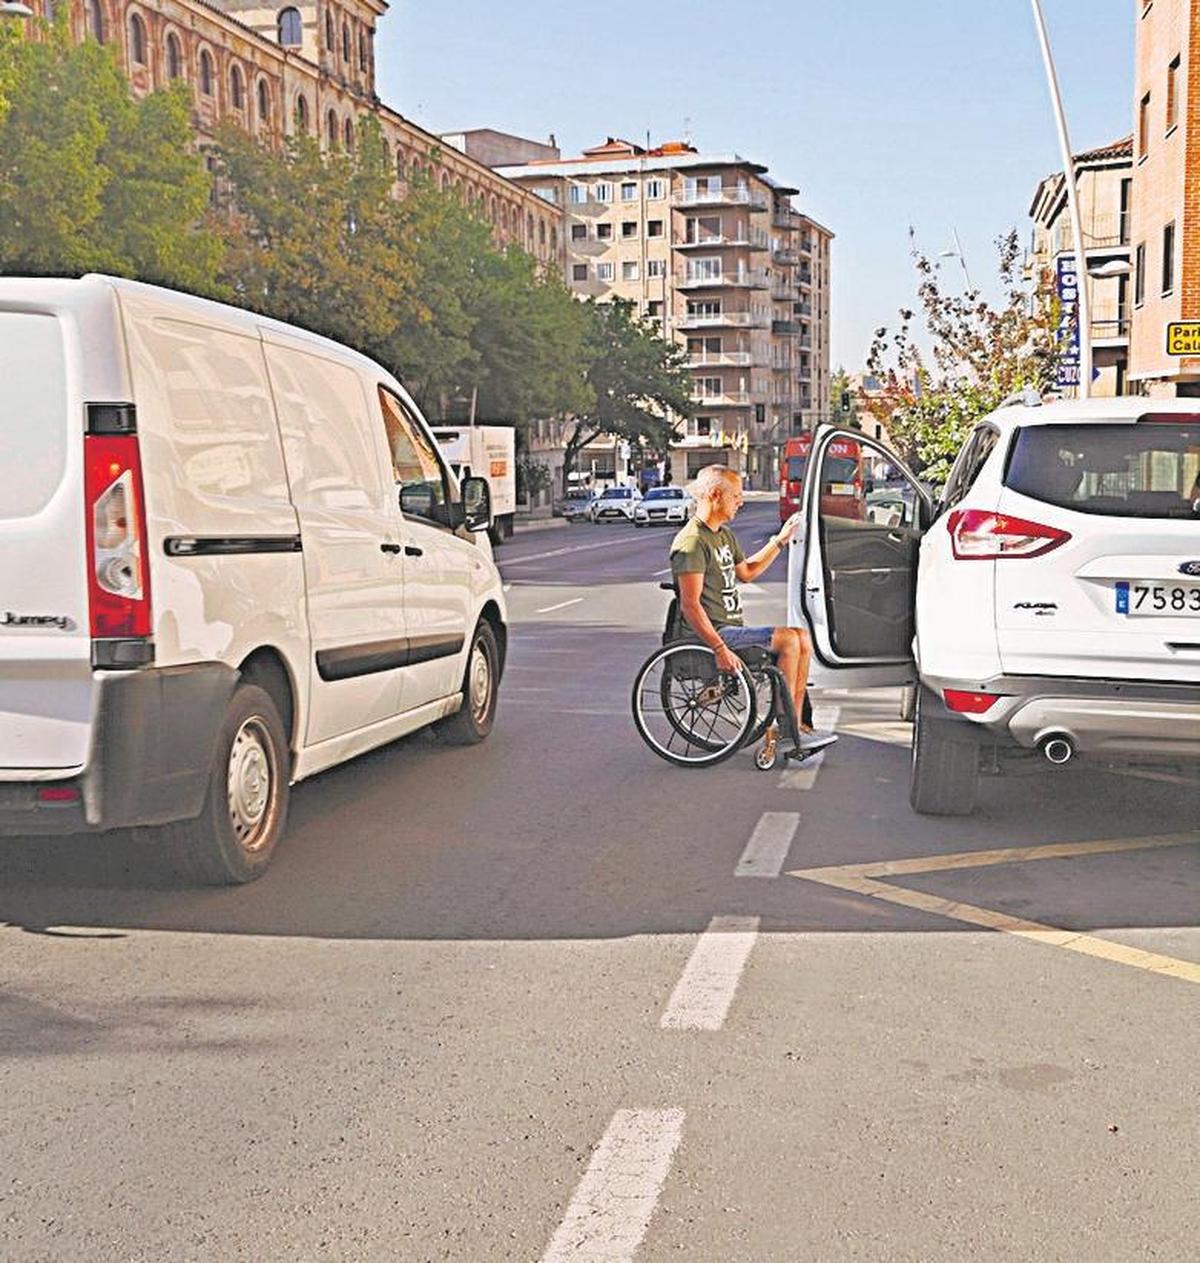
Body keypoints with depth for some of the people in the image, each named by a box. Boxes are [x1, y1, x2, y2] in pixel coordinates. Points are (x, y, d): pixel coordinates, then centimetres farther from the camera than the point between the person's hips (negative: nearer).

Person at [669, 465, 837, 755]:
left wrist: (780, 541, 27)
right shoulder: (692, 541, -14)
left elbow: (747, 572, 35)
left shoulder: (724, 535, 19)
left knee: (803, 640, -1)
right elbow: (690, 606, -21)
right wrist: (720, 649, -29)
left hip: (733, 628, 10)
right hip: (714, 633, -10)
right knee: (788, 639, -21)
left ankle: (795, 728, -4)